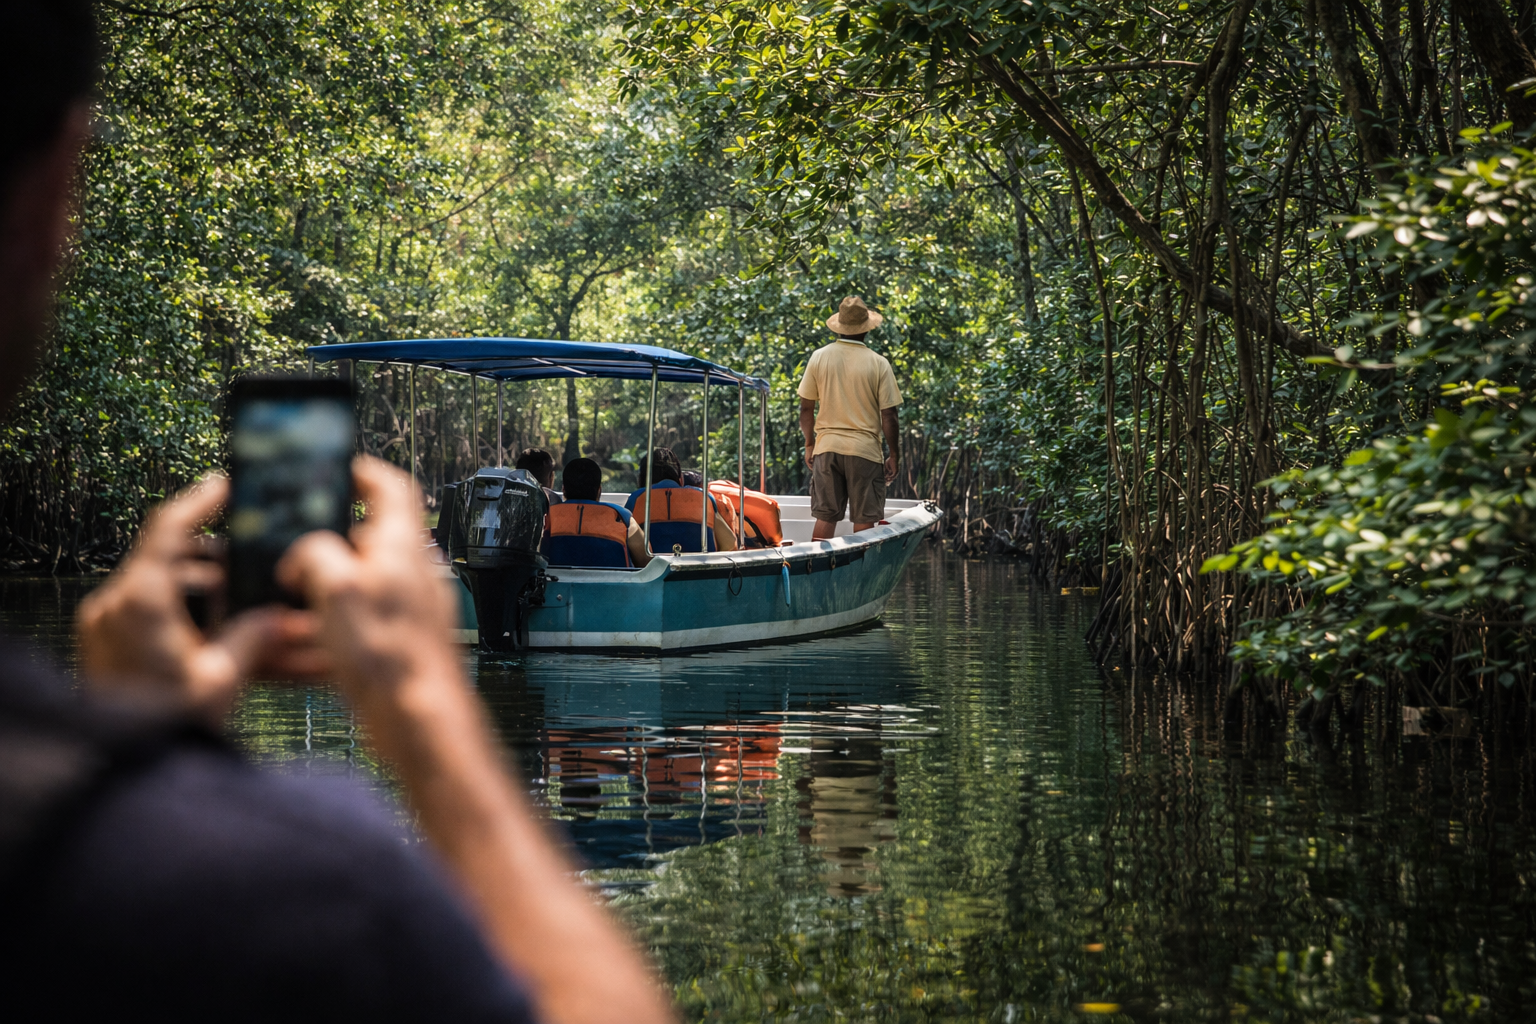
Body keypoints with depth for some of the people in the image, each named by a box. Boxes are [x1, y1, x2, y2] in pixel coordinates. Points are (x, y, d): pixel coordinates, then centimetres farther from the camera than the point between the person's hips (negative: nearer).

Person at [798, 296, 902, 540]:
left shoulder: (819, 357, 0)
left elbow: (806, 408, 4)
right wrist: (893, 456, 5)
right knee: (864, 521, 4)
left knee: (825, 518, 8)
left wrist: (809, 444, 18)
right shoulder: (878, 364, -8)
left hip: (827, 447, 3)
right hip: (865, 450, -3)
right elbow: (888, 416, -6)